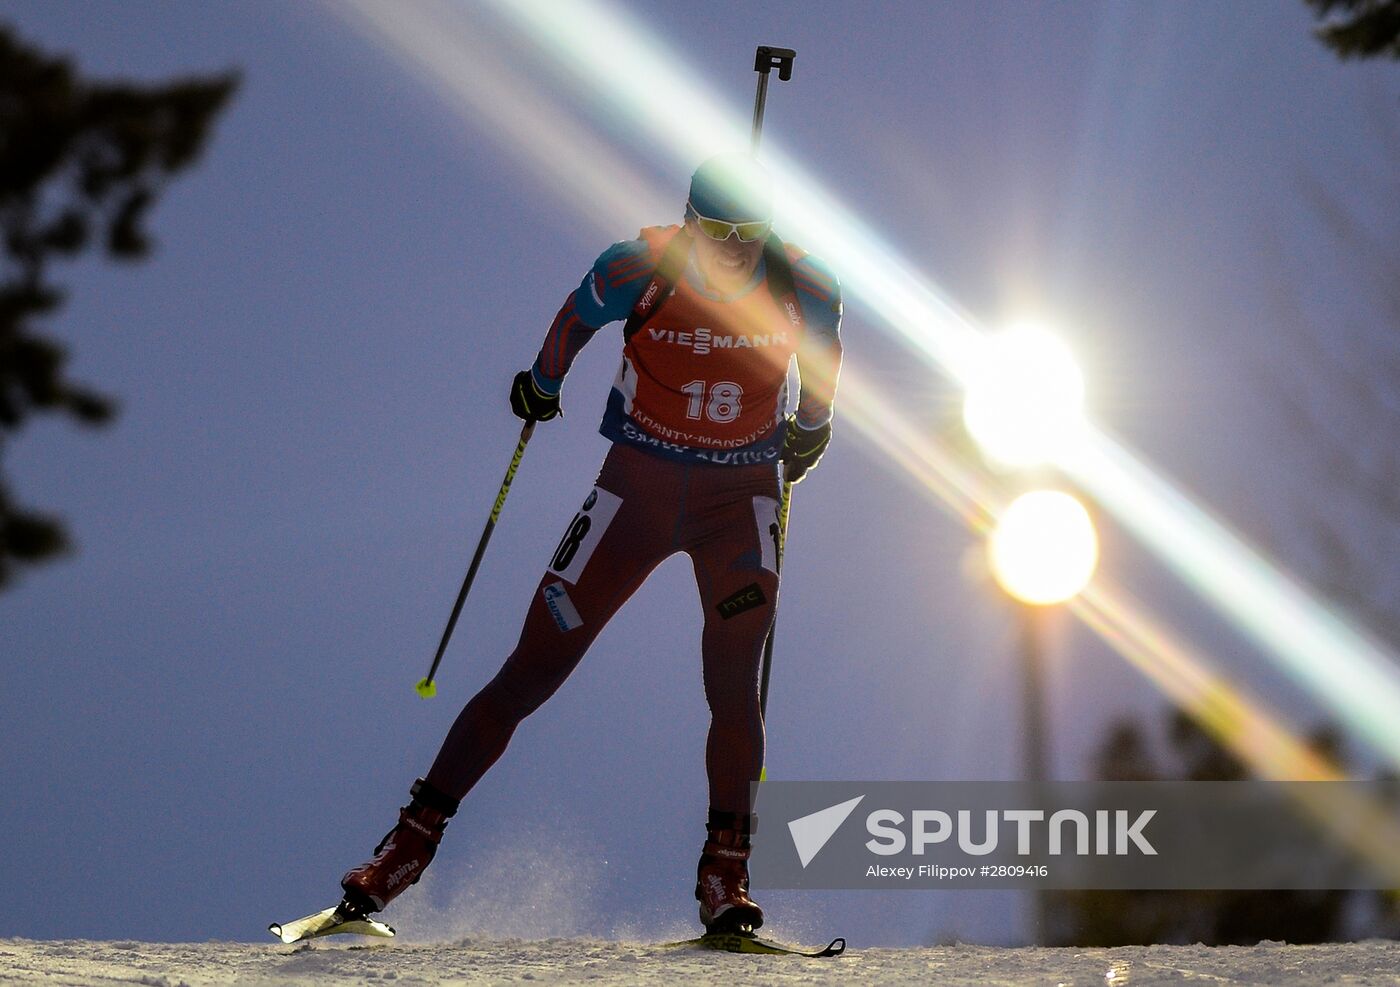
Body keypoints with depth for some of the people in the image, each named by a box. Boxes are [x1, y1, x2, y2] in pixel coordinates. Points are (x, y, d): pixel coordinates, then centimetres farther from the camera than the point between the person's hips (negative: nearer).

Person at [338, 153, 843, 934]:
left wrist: (811, 427, 25)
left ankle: (727, 877, -8)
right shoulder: (640, 270, -18)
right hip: (636, 488, -1)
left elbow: (823, 353, 11)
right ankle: (413, 840, 4)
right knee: (532, 671, -2)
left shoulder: (802, 289, -13)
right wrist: (543, 387, 18)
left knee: (734, 685, -15)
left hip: (740, 503, 1)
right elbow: (577, 320, 3)